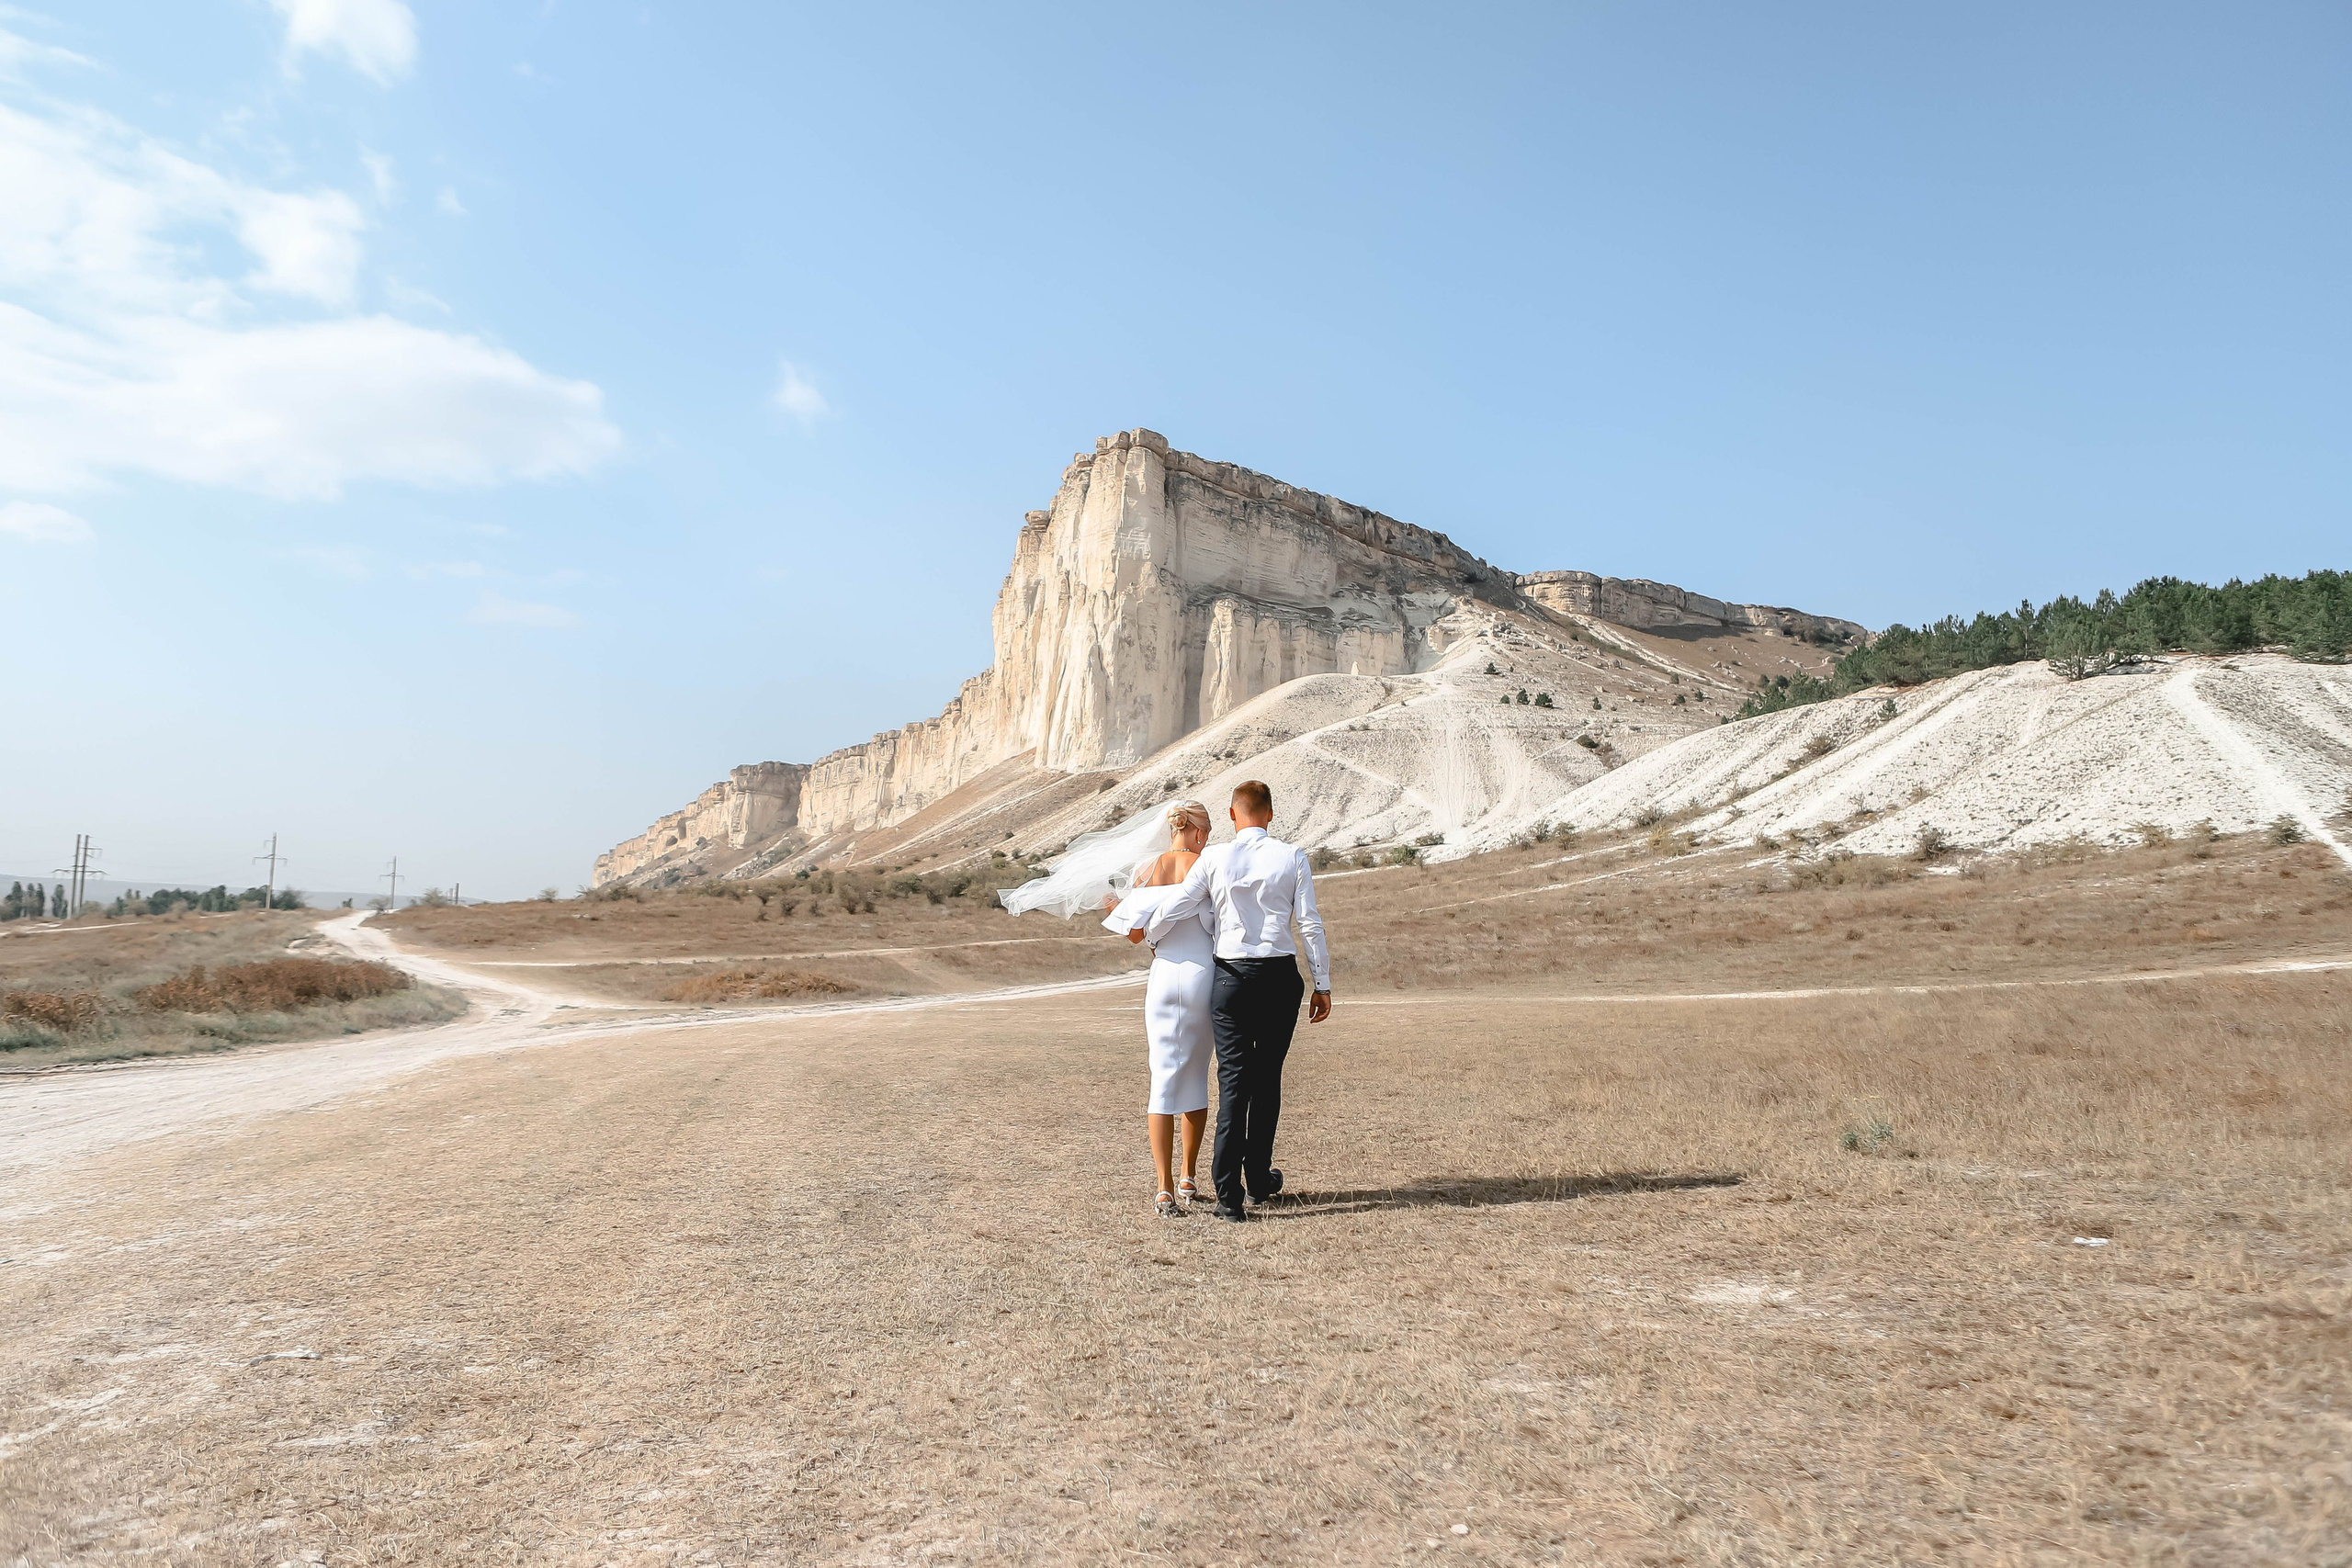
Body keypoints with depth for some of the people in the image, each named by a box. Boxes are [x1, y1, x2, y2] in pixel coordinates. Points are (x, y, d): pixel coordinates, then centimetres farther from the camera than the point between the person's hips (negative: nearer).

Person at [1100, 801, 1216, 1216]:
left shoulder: (1147, 870, 2)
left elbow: (1135, 933, 2)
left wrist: (1117, 909, 22)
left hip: (1164, 976, 1)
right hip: (1205, 976, 0)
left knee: (1164, 1079, 2)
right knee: (1196, 1077, 16)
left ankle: (1165, 1189, -6)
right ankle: (1188, 1179, 26)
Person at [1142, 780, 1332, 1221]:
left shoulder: (1214, 859, 0)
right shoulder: (1292, 857, 1)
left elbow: (1172, 912, 2)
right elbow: (1310, 924, -1)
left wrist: (1142, 934, 23)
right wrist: (1322, 985, 4)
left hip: (1232, 975, -1)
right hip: (1281, 975, 1)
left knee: (1233, 1080, 1)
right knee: (1268, 1078, 14)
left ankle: (1229, 1195, -2)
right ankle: (1258, 1180, 26)